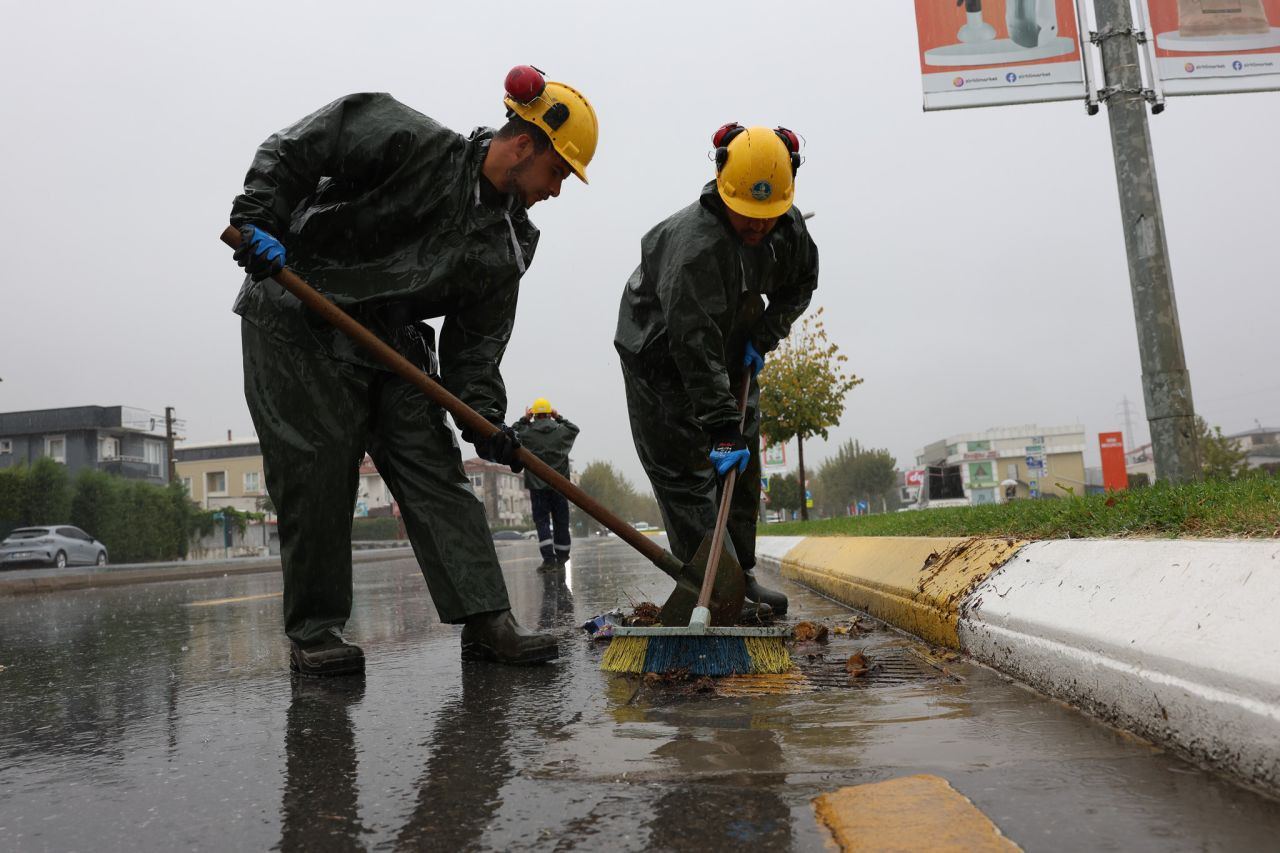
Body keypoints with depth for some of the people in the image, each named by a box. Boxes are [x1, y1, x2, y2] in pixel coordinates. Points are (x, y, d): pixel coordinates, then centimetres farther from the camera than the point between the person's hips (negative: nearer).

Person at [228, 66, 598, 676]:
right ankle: (312, 631, 7)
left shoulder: (507, 246, 4)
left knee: (436, 471, -2)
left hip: (392, 345, 6)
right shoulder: (413, 144, -13)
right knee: (316, 470, -7)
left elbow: (475, 339, 2)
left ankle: (486, 622, -1)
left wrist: (483, 413, -11)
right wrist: (259, 220, -22)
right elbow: (291, 150, -10)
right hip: (297, 327, -6)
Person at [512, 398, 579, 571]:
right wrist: (559, 418, 22)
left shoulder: (527, 433, -5)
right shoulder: (561, 430, 1)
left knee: (541, 520, 0)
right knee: (561, 520, 11)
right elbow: (574, 429, 23)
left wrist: (524, 420, 12)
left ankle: (549, 558, -12)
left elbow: (512, 433, 15)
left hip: (537, 485, -2)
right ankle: (562, 556, 20)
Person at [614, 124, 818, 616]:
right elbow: (695, 346, -40)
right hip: (660, 351, -7)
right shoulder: (694, 244, -36)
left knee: (742, 468, 7)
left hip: (730, 350, 7)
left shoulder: (789, 226, -12)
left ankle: (740, 575, 17)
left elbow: (801, 283, 8)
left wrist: (764, 335, -8)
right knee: (684, 469, -10)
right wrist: (720, 426, -42)